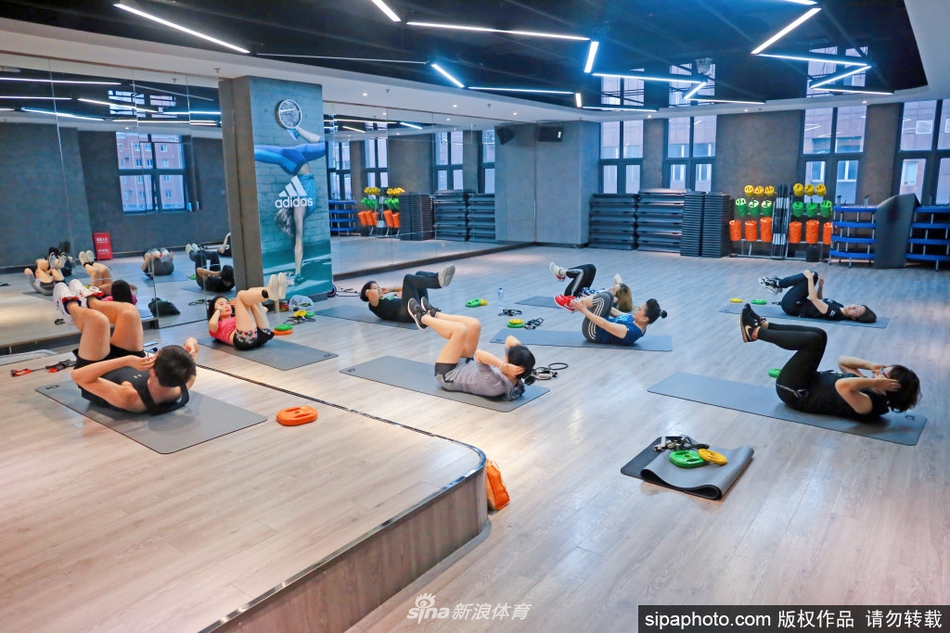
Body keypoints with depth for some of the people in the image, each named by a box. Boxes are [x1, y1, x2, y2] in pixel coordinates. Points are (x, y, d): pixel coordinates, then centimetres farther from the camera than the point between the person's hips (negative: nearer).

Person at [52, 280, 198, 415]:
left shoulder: (129, 398, -48)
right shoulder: (183, 386, -34)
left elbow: (78, 376, -41)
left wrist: (126, 361, -54)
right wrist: (192, 346, -41)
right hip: (132, 371, 5)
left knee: (96, 319, -16)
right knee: (129, 311, -1)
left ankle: (71, 307, 25)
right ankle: (89, 302, 36)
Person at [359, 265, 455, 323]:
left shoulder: (391, 296, 37)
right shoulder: (375, 305, 13)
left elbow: (404, 289, 45)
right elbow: (371, 294, -9)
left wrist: (389, 289, 38)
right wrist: (366, 291, 13)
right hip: (408, 314, -8)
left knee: (419, 273, 5)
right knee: (408, 278, -18)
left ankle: (438, 277, -27)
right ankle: (438, 281, -40)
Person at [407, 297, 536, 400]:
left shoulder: (496, 385, -41)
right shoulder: (517, 380, -19)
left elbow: (479, 355, -52)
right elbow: (510, 340, -17)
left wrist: (504, 366, -59)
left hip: (448, 375, -8)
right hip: (465, 367, 8)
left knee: (460, 329, -18)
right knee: (474, 325, -2)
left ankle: (422, 318, 13)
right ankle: (432, 315, 24)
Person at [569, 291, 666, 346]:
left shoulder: (631, 331, -29)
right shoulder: (635, 320, -2)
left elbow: (605, 325, -30)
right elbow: (617, 313, 12)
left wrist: (584, 310, -26)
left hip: (592, 332, -9)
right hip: (600, 325, 9)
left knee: (604, 298, -23)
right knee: (608, 296, 4)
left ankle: (572, 304, -8)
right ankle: (578, 301, -1)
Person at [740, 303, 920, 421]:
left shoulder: (869, 404, -23)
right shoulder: (869, 390, 3)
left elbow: (842, 385, -44)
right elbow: (842, 361, 11)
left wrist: (874, 381, -31)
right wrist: (870, 366, -2)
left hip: (794, 392, -9)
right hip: (809, 384, 9)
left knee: (813, 340, -19)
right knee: (818, 334, 7)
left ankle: (755, 332, -4)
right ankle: (762, 325, 9)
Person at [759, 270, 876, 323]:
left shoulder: (835, 314, -24)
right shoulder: (838, 307, 4)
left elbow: (813, 299, -30)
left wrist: (810, 278, -23)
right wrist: (821, 285, 4)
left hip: (792, 306, -9)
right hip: (797, 305, 9)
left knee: (810, 276, -20)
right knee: (813, 276, 3)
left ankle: (776, 284, -4)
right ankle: (777, 284, 2)